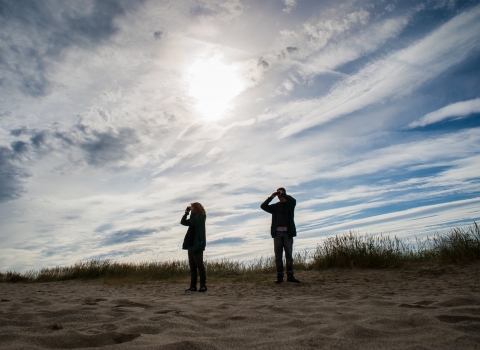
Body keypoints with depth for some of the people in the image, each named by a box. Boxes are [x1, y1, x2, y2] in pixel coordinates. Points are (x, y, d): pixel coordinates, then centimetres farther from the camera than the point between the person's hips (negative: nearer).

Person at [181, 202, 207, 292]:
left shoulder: (201, 217, -6)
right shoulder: (194, 218, 18)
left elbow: (193, 222, -22)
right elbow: (183, 222, 19)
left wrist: (192, 212, -11)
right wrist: (186, 212, 8)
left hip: (198, 244, -8)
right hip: (191, 244, 8)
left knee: (199, 264, -7)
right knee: (192, 266, 7)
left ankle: (203, 285, -1)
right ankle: (193, 286, 10)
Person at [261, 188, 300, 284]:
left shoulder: (289, 204, 10)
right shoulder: (275, 206, 16)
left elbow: (293, 200, -13)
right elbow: (263, 206, 4)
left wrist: (283, 194, -6)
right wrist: (271, 197, 0)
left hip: (287, 233, -2)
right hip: (277, 233, 2)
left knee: (289, 254, -1)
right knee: (278, 255, 1)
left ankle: (290, 275, 3)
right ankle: (279, 276, 4)